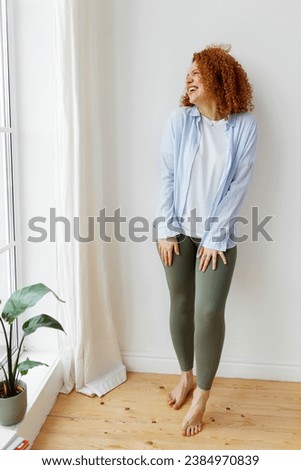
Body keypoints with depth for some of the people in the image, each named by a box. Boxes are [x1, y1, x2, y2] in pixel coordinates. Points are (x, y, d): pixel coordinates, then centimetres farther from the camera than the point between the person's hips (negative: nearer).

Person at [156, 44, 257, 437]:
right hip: (179, 228, 2)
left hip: (218, 234, -2)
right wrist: (165, 229, -6)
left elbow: (238, 186, -9)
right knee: (180, 304, 10)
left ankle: (201, 397, 13)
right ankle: (186, 376, 33)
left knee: (209, 311, -7)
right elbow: (167, 176, -2)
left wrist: (214, 238, -12)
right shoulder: (180, 120, -2)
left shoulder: (244, 126, -7)